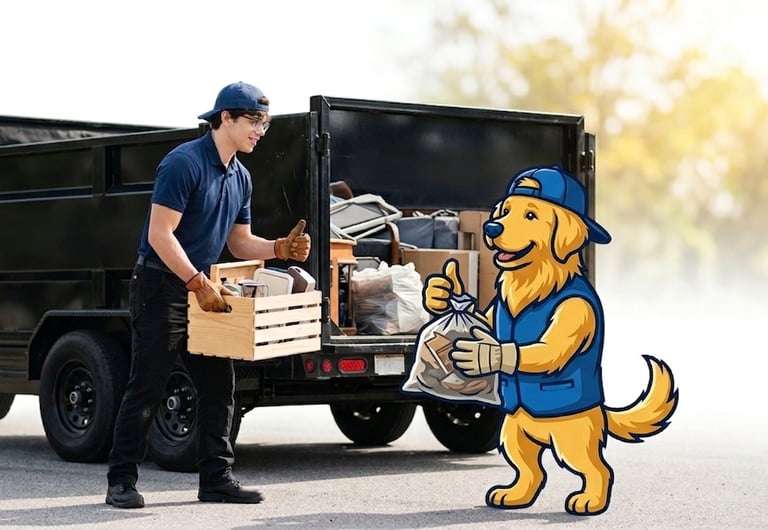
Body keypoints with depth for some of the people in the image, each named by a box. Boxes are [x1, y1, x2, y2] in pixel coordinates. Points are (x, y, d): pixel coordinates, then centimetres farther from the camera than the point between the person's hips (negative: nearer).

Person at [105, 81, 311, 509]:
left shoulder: (240, 177, 11)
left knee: (219, 385, 5)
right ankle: (122, 481, 1)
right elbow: (160, 235, -20)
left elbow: (240, 242, 17)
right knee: (147, 387, -6)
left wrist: (281, 248, -1)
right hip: (162, 287, -8)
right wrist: (199, 283, -23)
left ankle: (217, 478, 12)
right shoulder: (184, 163, -16)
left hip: (201, 290, 8)